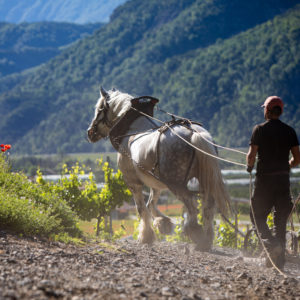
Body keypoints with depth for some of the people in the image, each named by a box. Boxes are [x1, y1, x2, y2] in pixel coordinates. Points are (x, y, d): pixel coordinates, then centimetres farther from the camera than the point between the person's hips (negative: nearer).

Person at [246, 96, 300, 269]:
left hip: (265, 179, -4)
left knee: (257, 215, 9)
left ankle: (272, 243, -16)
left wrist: (250, 166, 9)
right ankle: (279, 262, 10)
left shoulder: (260, 129, -6)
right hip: (284, 180, 4)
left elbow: (252, 155, -12)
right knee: (281, 220, 10)